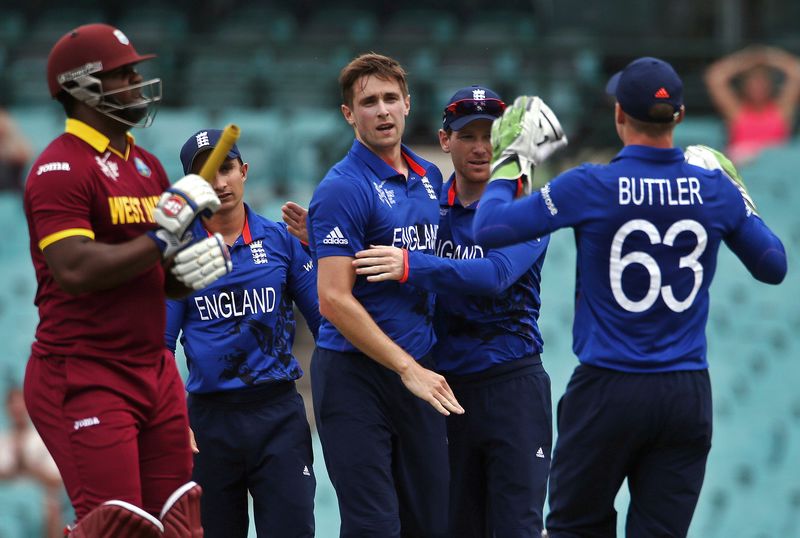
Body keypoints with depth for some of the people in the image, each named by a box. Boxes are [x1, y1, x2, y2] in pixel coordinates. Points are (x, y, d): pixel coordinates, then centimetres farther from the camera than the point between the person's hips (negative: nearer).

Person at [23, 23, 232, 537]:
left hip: (154, 370, 9)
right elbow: (75, 271, -24)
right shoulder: (61, 168, -12)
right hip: (83, 377, -9)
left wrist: (195, 264, -1)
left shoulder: (148, 166, 16)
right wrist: (160, 240, -17)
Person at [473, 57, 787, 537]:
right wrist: (741, 202, 26)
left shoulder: (589, 188, -11)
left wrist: (510, 164, 8)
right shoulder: (714, 189, -2)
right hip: (688, 397, 3)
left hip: (609, 393, -2)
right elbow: (773, 267, 11)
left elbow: (489, 229, -9)